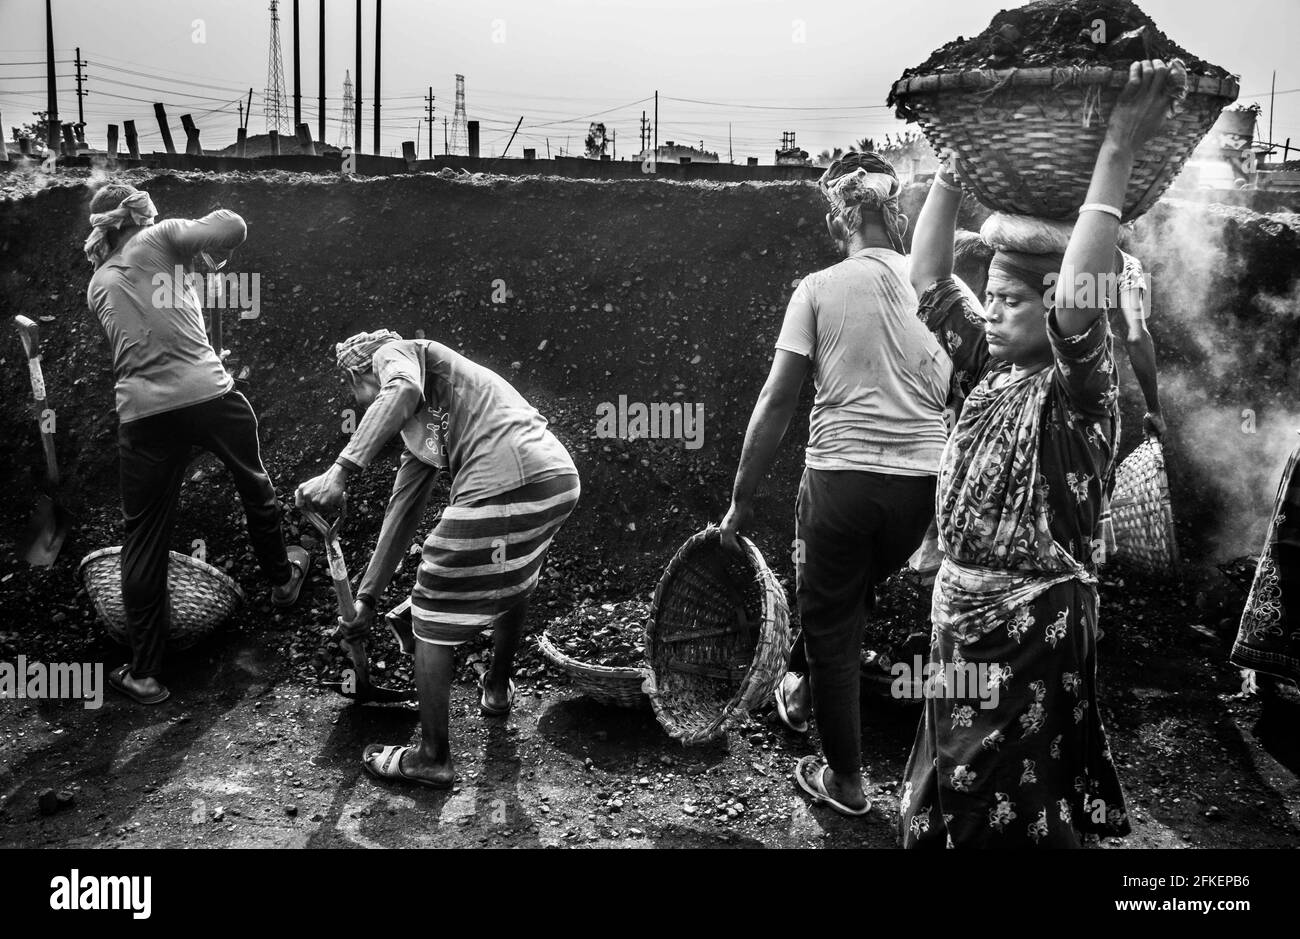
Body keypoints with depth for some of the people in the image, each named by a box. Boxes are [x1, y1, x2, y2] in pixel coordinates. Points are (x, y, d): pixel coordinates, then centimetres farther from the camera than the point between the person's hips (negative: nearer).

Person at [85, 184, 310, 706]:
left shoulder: (97, 284, 19)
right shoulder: (160, 238, 5)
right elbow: (235, 231, -5)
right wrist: (217, 219, 17)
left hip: (142, 412, 3)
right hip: (207, 393, -3)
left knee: (144, 539, 8)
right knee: (254, 485, 25)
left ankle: (143, 674, 12)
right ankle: (282, 579, 48)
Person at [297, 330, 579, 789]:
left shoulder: (394, 351, 11)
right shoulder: (418, 432, 33)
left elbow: (403, 391, -15)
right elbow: (400, 518, 33)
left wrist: (340, 471, -23)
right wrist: (367, 599, 36)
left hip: (503, 484, -9)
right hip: (560, 477, 9)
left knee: (433, 619, 7)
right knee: (514, 581, 35)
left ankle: (433, 759, 17)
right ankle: (497, 689, 57)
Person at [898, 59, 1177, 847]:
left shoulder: (1079, 389, -15)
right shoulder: (991, 375, 5)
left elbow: (1079, 295, -36)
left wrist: (1119, 152, -39)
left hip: (1036, 621, -8)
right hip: (961, 607, 8)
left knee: (1009, 815, 7)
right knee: (944, 801, 21)